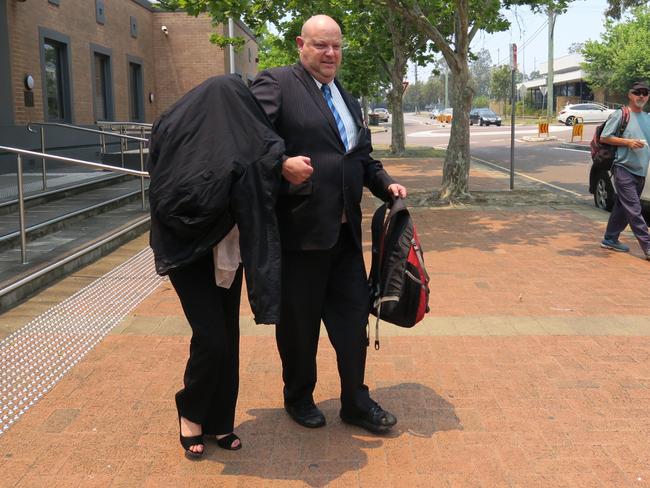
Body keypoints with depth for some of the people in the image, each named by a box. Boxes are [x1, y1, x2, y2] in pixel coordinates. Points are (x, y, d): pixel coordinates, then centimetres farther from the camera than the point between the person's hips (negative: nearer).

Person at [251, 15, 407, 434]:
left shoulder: (347, 99, 20)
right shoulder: (276, 84, -4)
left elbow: (362, 156, 24)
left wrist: (386, 184, 8)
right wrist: (282, 164, -29)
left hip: (345, 231, 7)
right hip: (300, 229, -6)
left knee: (353, 315, 11)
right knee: (299, 323, 9)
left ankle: (356, 403, 27)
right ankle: (299, 398, 31)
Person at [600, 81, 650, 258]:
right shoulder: (620, 114, -3)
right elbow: (604, 137, -6)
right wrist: (628, 142, -14)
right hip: (624, 168, -7)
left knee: (623, 207, 12)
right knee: (634, 210, -10)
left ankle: (610, 239, 23)